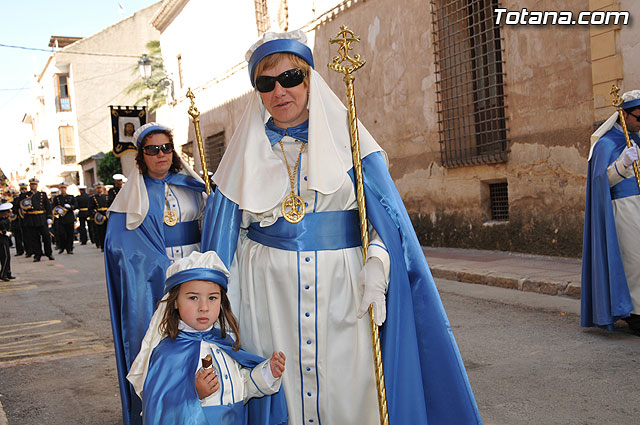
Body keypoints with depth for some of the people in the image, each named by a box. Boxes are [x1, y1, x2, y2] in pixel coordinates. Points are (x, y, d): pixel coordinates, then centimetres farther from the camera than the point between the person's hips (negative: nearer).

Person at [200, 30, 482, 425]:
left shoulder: (345, 136, 4)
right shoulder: (247, 149, 9)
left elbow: (387, 213, -1)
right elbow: (224, 228, 12)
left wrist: (377, 262, -18)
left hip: (340, 289, -1)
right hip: (268, 292, 1)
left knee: (348, 391, 0)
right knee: (278, 389, 3)